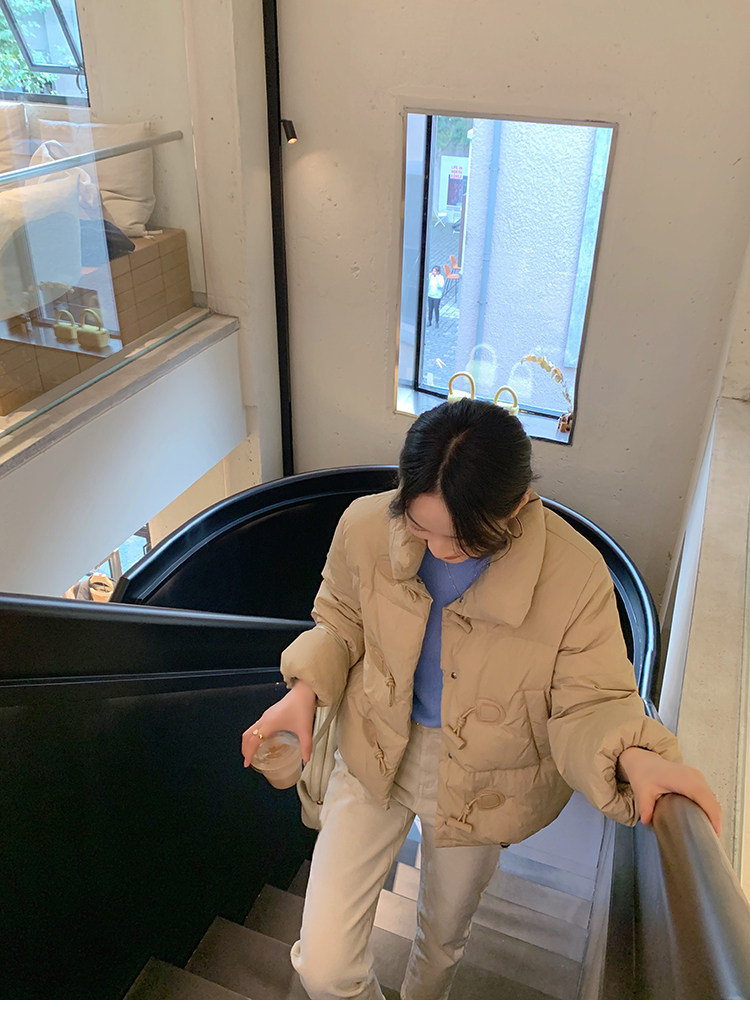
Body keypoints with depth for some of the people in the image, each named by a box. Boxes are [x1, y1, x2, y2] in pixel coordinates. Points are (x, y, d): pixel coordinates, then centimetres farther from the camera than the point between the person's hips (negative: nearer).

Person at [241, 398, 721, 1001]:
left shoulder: (576, 574, -28)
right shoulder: (366, 526, -22)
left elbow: (588, 702, -18)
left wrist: (632, 758, -39)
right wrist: (306, 690, -17)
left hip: (479, 785, 0)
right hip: (375, 757, 1)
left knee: (445, 934, 27)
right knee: (323, 962, -2)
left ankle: (422, 1007, 65)